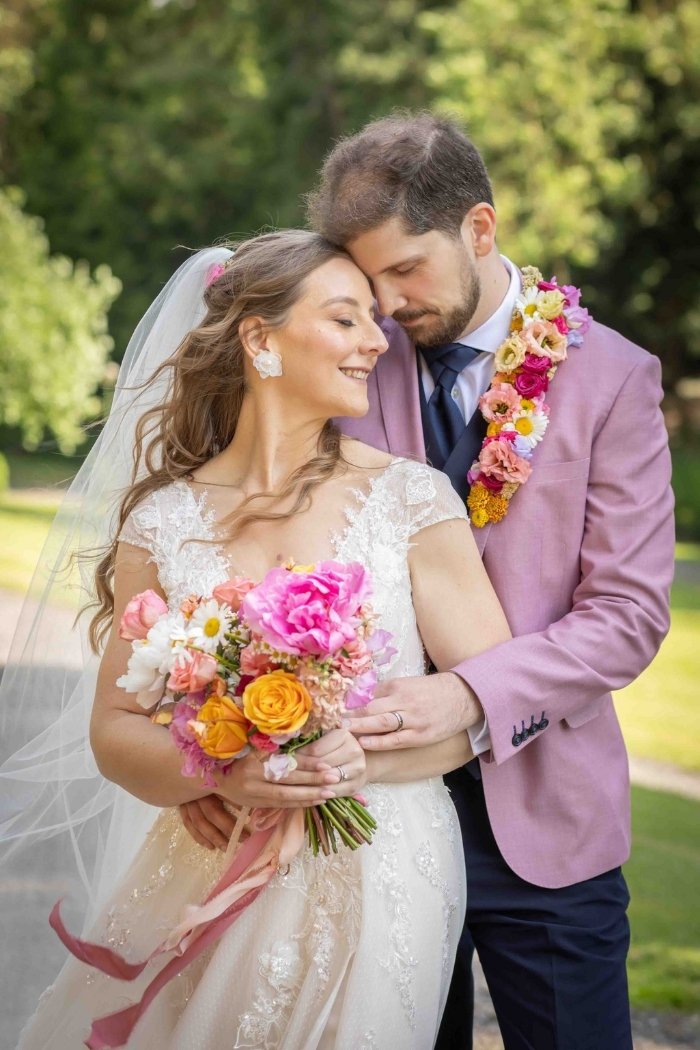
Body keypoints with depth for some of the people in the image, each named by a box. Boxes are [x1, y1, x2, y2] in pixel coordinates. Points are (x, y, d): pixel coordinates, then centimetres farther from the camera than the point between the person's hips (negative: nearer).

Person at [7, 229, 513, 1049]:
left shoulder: (412, 500, -4)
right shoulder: (164, 521, 0)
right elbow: (114, 733, 1)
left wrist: (370, 757, -18)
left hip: (373, 885, -1)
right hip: (204, 882, 2)